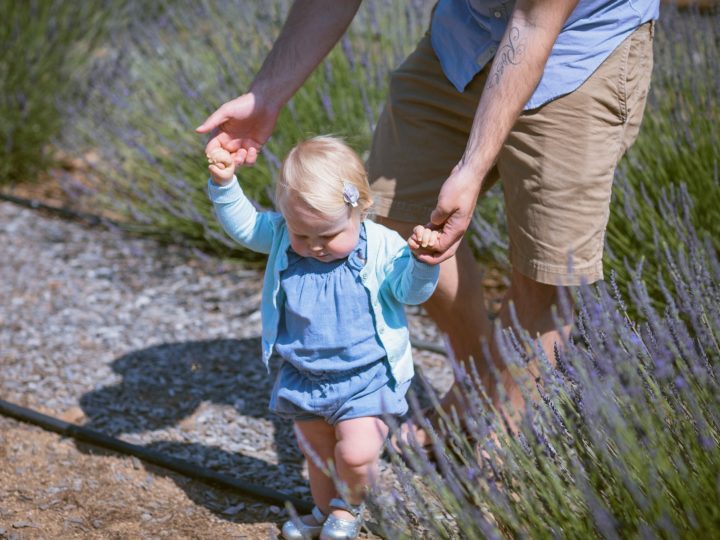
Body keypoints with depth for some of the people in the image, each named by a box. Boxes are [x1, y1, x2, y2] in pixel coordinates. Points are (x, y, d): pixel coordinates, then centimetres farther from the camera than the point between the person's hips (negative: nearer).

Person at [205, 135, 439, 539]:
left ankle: (350, 505, 19)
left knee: (356, 453, -14)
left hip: (366, 378, -4)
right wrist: (224, 184, -13)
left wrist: (421, 261, -39)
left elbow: (411, 289, -19)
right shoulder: (282, 236, -7)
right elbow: (243, 223, 2)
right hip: (304, 377, 4)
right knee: (316, 451, 20)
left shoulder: (382, 247, -17)